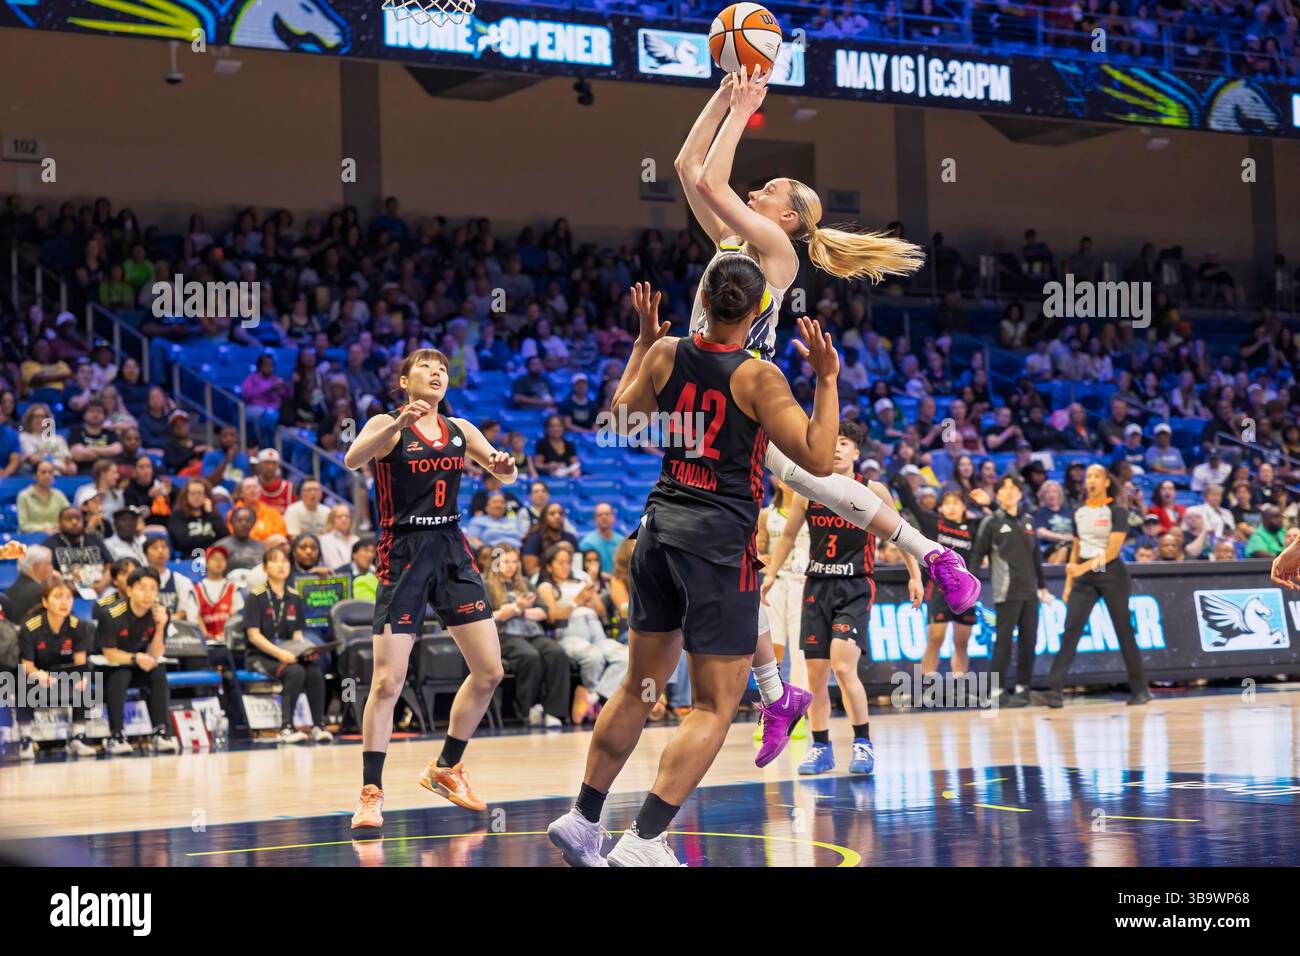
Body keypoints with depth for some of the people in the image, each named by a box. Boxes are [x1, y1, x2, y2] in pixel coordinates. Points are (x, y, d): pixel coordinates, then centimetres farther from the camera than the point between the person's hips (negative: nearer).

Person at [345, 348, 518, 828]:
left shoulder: (459, 430, 10)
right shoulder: (387, 425, -6)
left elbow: (505, 474, 10)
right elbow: (352, 459, -25)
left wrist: (505, 466, -14)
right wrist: (398, 424, -41)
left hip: (452, 550, 6)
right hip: (403, 554, -6)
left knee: (489, 671, 4)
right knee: (388, 680, -11)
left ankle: (446, 769, 22)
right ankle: (371, 792, -1)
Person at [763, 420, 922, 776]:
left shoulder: (873, 491, -4)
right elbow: (788, 535, 15)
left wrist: (915, 576, 3)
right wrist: (770, 574, 10)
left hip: (856, 589, -3)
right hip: (817, 587, 4)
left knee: (843, 665, -19)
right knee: (816, 672, 3)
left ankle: (863, 742, -6)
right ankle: (820, 747, 16)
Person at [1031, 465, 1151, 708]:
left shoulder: (1117, 511, -6)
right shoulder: (1079, 513, 11)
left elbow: (1113, 550, -15)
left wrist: (1085, 567, -26)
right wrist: (1069, 583, 11)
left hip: (1111, 574, -5)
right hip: (1084, 577, 5)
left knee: (1124, 631, 2)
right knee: (1070, 631, -8)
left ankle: (1140, 690, 15)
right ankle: (1054, 692, -16)